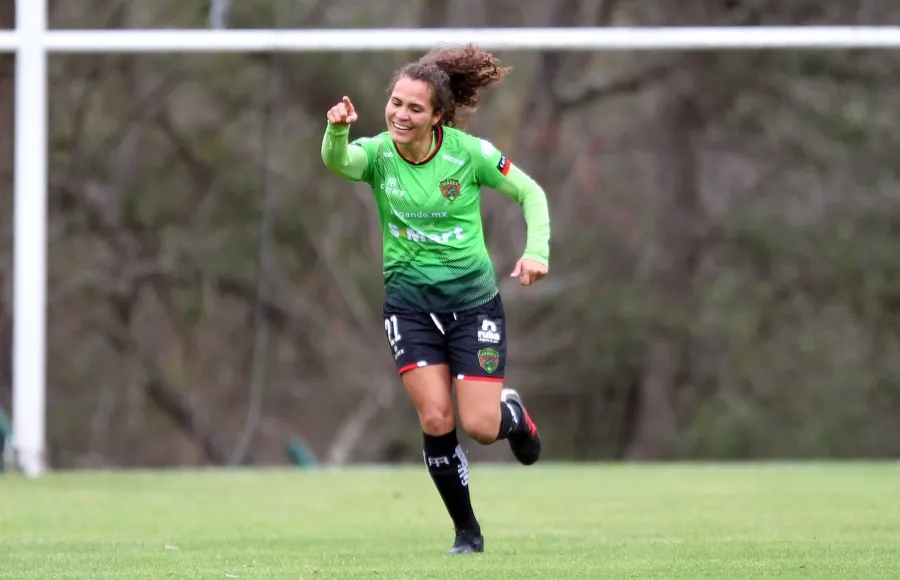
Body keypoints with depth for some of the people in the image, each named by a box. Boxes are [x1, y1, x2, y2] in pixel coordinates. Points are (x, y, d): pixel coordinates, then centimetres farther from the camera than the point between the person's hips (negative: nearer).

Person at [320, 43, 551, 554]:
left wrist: (537, 251, -14)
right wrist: (338, 130, -53)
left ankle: (515, 414, 31)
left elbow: (530, 193, 0)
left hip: (473, 301, -1)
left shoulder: (468, 152, -11)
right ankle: (466, 531, 8)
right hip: (409, 302, 1)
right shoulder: (377, 153, -8)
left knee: (480, 427, -7)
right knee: (436, 421, -11)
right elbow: (337, 161, -31)